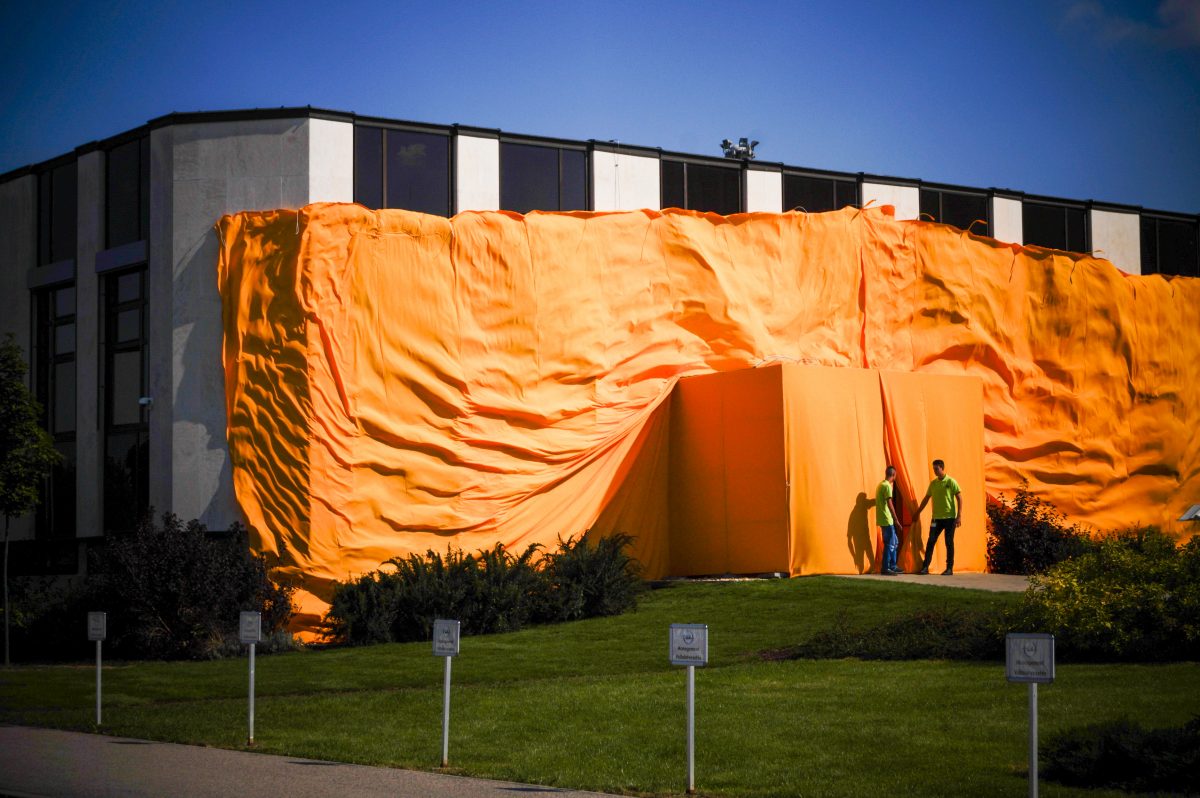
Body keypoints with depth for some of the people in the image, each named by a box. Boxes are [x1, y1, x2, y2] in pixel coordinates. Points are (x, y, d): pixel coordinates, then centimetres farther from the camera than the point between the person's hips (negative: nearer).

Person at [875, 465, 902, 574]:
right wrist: (896, 519, -18)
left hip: (883, 519, 9)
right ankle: (885, 568, -5)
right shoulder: (887, 486, -14)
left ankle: (892, 566, 19)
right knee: (890, 544, -6)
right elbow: (890, 504, -20)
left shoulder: (881, 485, 14)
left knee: (895, 542, 16)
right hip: (887, 520, -9)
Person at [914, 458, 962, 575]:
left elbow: (959, 499, -6)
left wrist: (959, 516, -13)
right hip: (936, 517, 4)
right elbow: (926, 499, 17)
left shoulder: (951, 482, -5)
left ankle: (949, 568, 6)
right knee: (931, 542, -1)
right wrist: (917, 513, 16)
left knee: (949, 543, 1)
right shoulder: (933, 483, 9)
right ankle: (925, 567, 0)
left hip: (950, 517, -4)